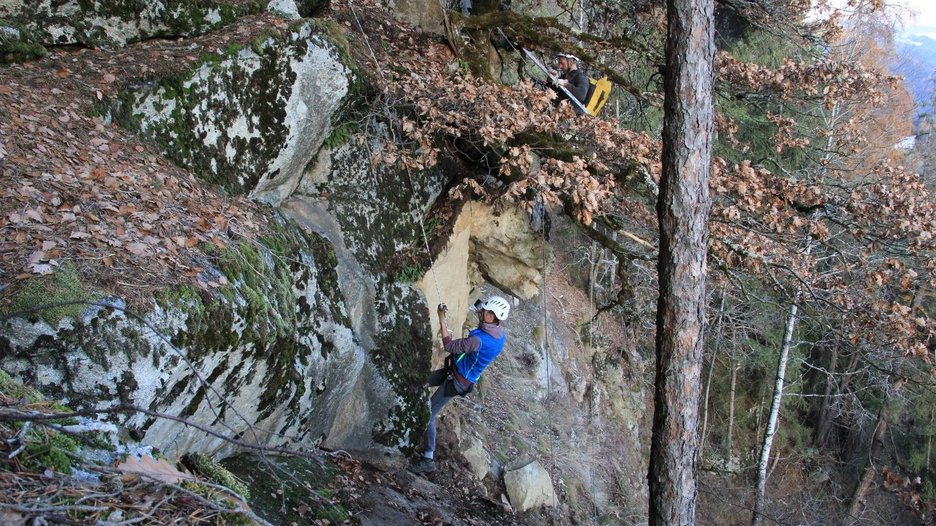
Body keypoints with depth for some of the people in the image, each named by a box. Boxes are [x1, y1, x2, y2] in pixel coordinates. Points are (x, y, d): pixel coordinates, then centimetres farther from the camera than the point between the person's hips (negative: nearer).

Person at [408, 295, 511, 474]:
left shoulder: (479, 340, -35)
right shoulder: (500, 334, -6)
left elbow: (449, 346, -27)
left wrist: (442, 320, -21)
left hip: (457, 381, -9)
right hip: (455, 371, 9)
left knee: (428, 415, -3)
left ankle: (429, 459, 3)